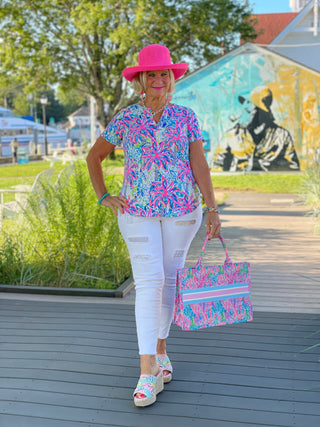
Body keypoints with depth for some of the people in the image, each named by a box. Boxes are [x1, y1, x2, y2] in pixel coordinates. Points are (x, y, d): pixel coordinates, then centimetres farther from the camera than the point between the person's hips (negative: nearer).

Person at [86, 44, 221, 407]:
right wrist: (103, 197, 3)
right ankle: (148, 372, -9)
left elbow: (200, 165, 0)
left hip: (182, 210, 2)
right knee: (148, 282, -10)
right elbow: (94, 156, 12)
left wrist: (213, 209, -7)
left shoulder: (185, 117, 4)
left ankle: (159, 349, 28)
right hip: (138, 212, -1)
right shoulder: (125, 119, 2)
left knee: (168, 280, 9)